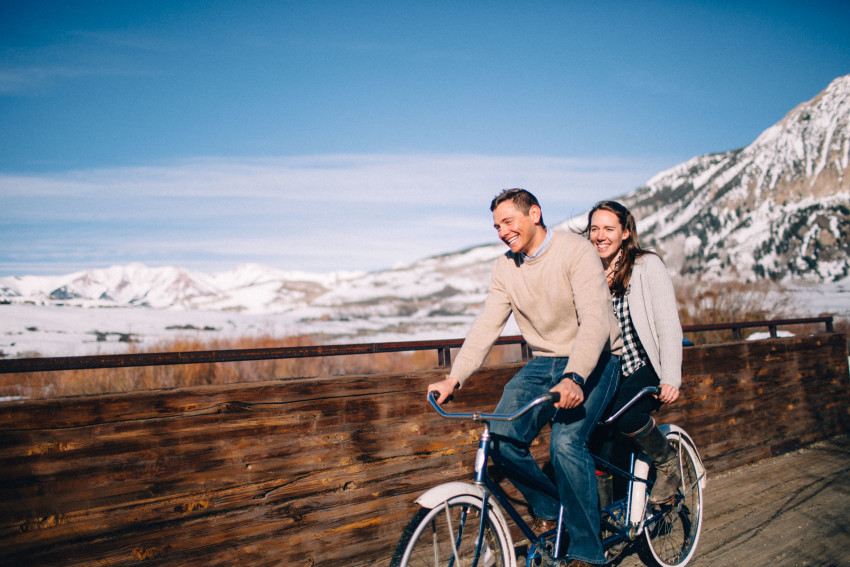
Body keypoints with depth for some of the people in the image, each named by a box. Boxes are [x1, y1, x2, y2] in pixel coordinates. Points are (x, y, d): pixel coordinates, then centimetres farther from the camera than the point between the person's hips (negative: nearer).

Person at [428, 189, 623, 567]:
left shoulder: (576, 251, -16)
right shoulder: (505, 268, 3)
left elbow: (595, 320, -27)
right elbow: (487, 325, -2)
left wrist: (574, 377, -42)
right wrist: (454, 378, -15)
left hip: (592, 360, -5)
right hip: (544, 362, 6)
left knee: (565, 442, -27)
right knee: (502, 437, -15)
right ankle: (547, 510, 12)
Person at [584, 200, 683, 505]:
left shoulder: (647, 265, -8)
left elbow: (669, 325, -13)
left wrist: (671, 380, -22)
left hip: (648, 366, -4)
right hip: (609, 372, 4)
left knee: (627, 414, -30)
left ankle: (668, 464, 0)